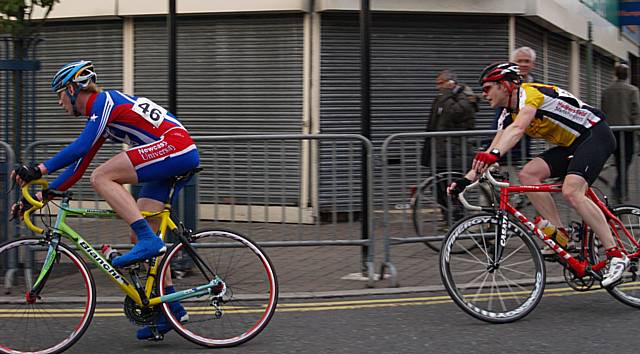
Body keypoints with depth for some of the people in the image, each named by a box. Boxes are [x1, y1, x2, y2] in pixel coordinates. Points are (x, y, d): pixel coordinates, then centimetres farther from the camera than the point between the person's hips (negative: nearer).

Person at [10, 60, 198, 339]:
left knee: (101, 177, -19)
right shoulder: (99, 115, 22)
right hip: (171, 158, 10)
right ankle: (171, 309, 10)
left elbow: (81, 146, -20)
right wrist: (40, 196, 17)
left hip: (176, 146, -10)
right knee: (139, 236, 6)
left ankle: (148, 241, -22)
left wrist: (39, 170, -22)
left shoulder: (104, 100, -6)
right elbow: (78, 168, 23)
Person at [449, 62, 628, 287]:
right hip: (571, 145, 9)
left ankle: (616, 256, -22)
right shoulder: (509, 115, 8)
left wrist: (494, 154, -53)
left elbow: (517, 129, -39)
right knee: (528, 174, -10)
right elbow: (491, 152, 6)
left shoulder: (529, 93, -20)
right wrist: (465, 180, -5)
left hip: (596, 135, -9)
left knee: (571, 191, -27)